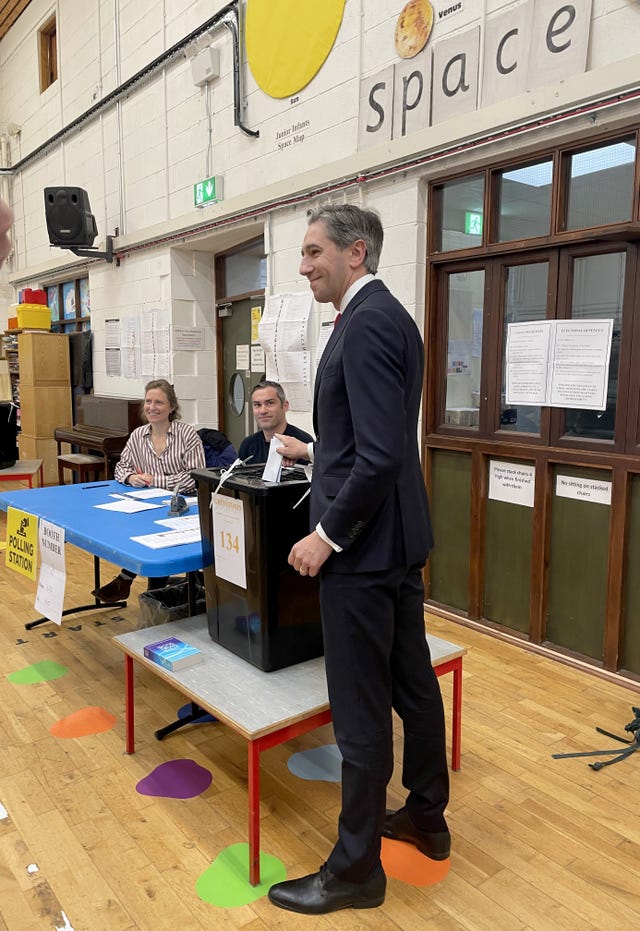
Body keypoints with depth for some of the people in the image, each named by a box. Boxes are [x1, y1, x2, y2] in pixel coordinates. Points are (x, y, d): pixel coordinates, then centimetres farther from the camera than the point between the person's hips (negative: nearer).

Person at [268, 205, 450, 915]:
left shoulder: (366, 325, -18)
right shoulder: (391, 317, 13)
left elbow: (381, 455, -25)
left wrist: (329, 534, -17)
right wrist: (315, 451, 24)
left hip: (363, 546, -10)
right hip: (401, 539, 11)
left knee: (361, 713, 4)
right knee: (413, 683, 21)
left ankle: (356, 869, 23)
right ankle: (426, 818, 40)